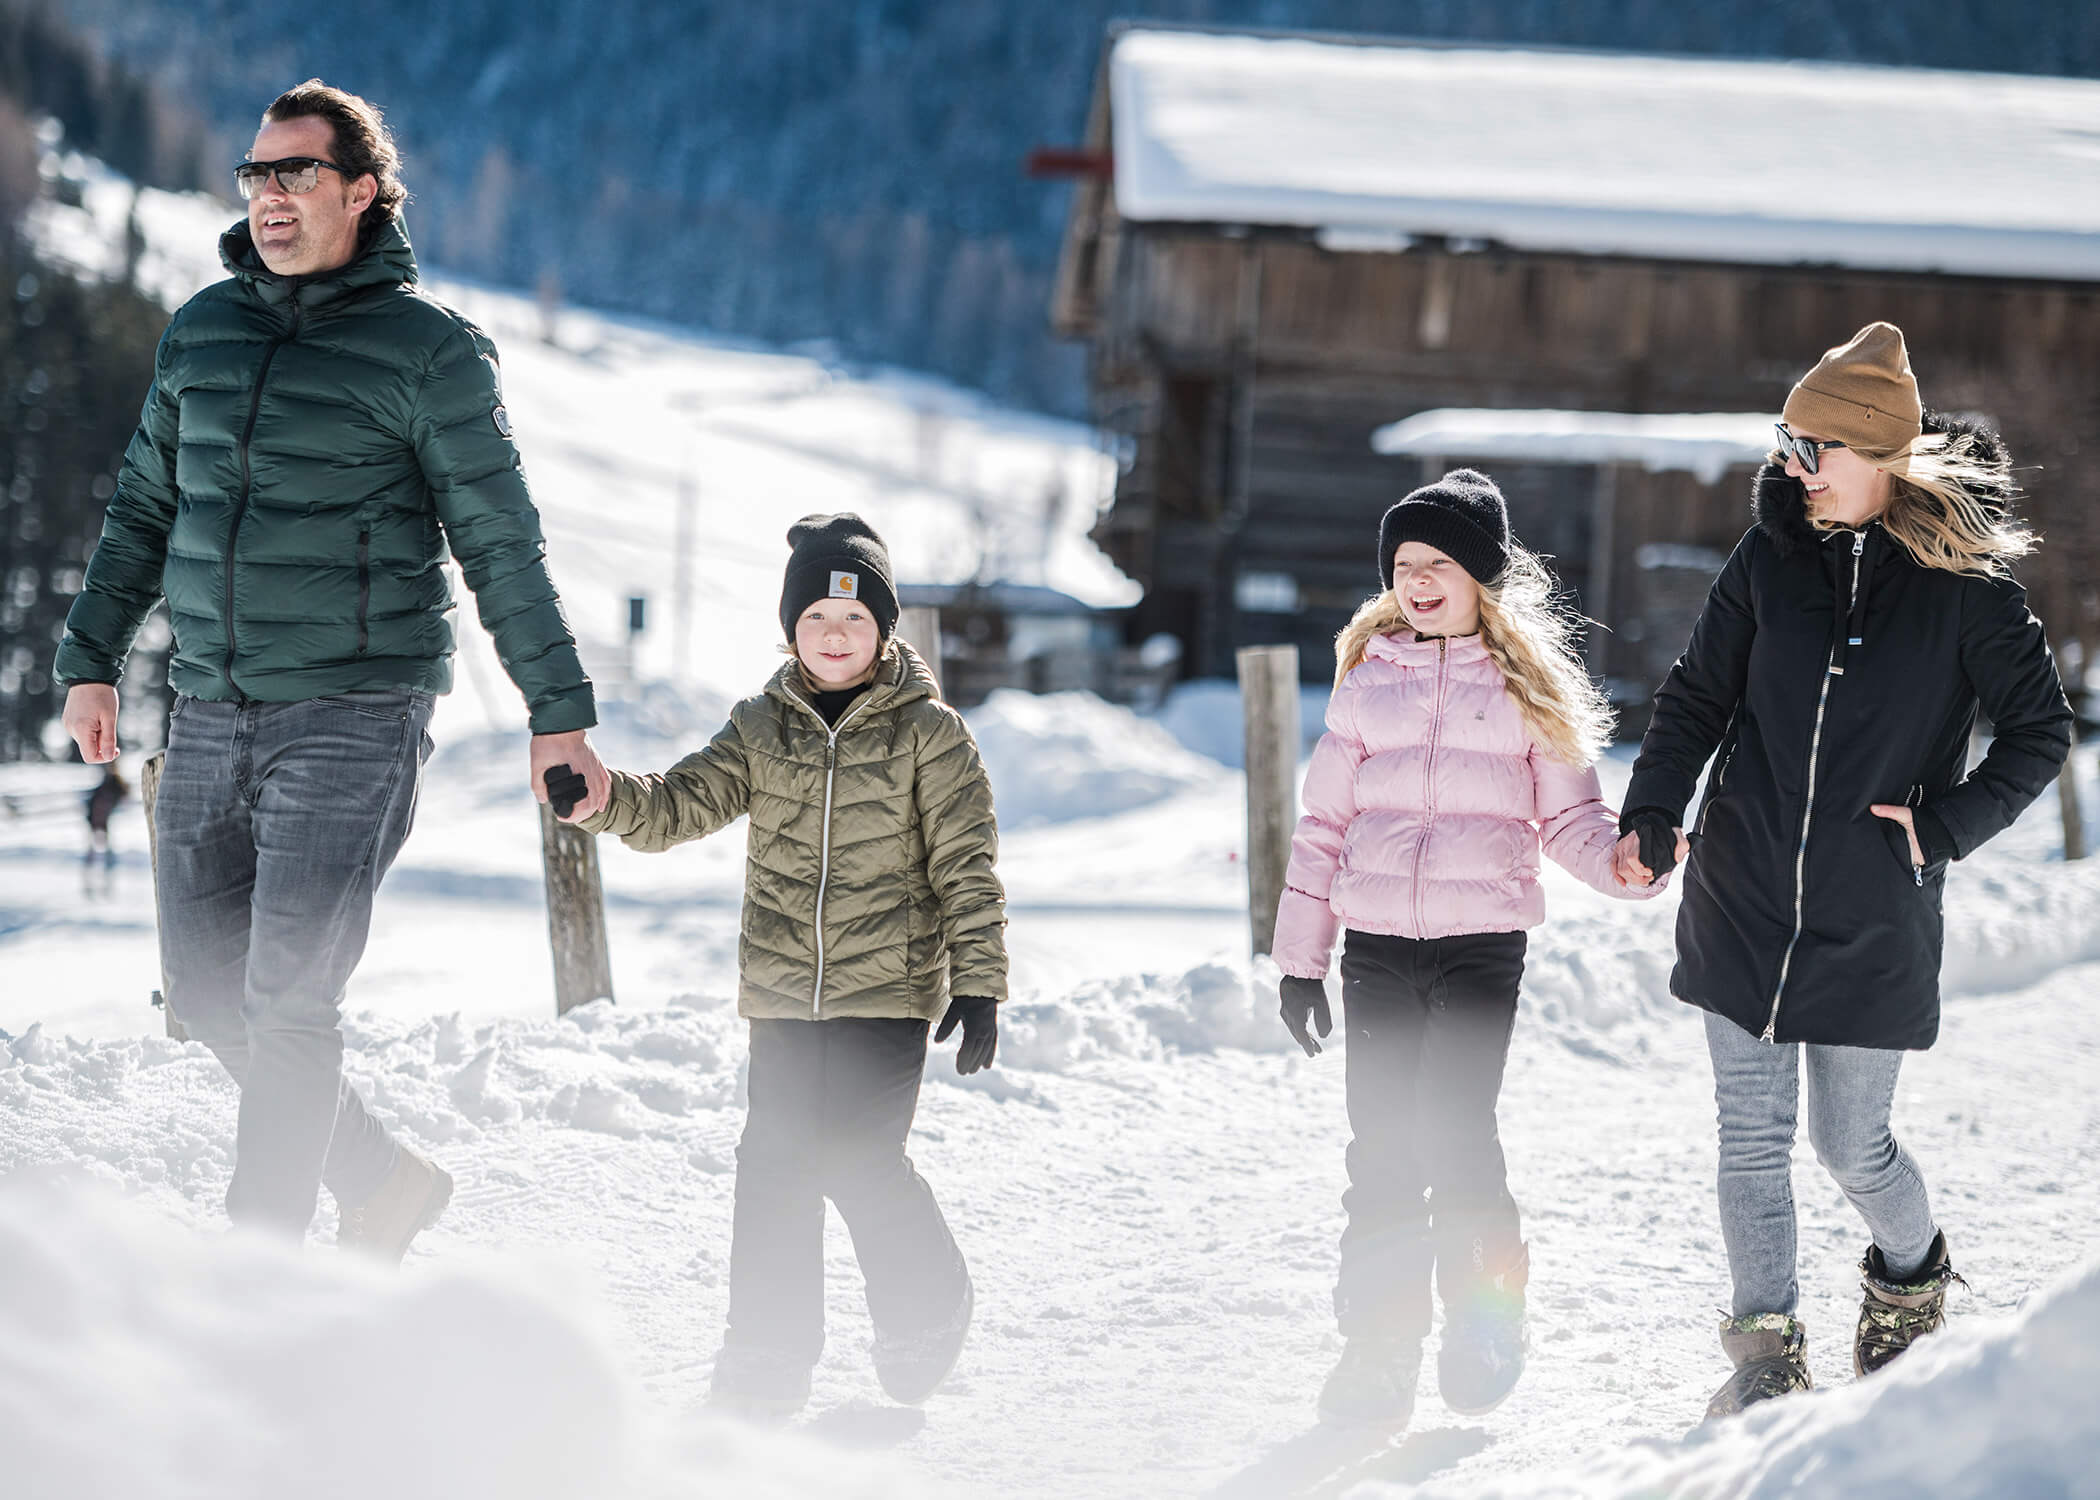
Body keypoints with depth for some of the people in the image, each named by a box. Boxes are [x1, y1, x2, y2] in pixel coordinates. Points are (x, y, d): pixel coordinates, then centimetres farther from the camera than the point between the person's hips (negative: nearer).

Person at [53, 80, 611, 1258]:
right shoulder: (204, 330, 11)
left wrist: (560, 712, -4)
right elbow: (144, 507, 21)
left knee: (290, 998, -11)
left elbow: (503, 544, -2)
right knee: (209, 991, 6)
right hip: (212, 718, 6)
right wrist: (94, 658, 16)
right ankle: (384, 1180, 24)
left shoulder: (427, 349, -4)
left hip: (353, 719, -6)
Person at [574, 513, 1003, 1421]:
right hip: (783, 988, 4)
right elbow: (682, 806, 1)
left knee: (857, 1159, -12)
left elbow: (967, 867, -2)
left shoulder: (928, 731, -1)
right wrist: (602, 798, -20)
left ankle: (926, 1315, 14)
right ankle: (768, 1357, 12)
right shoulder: (762, 727, 8)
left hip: (889, 985, -4)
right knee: (775, 1162, 1)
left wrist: (979, 985, -7)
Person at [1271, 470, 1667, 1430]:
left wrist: (1624, 860, -15)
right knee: (1381, 1145, 1)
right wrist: (1299, 956, 11)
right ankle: (1379, 1353, 8)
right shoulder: (1366, 682, 13)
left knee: (1453, 1133, -16)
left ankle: (1488, 1307, 8)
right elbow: (1323, 824, 15)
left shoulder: (1526, 686, 7)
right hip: (1376, 945, 3)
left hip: (1482, 943, -3)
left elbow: (1569, 815, 7)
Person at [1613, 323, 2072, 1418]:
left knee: (1849, 1145, 6)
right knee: (1751, 1136, 0)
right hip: (1741, 904, 3)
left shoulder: (1964, 584, -6)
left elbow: (2040, 734, 1)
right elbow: (1697, 696, 8)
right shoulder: (1770, 558, 1)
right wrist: (1650, 820, -5)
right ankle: (1767, 1352, 8)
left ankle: (1912, 1271, 37)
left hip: (1874, 919, -2)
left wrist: (1942, 827, -8)